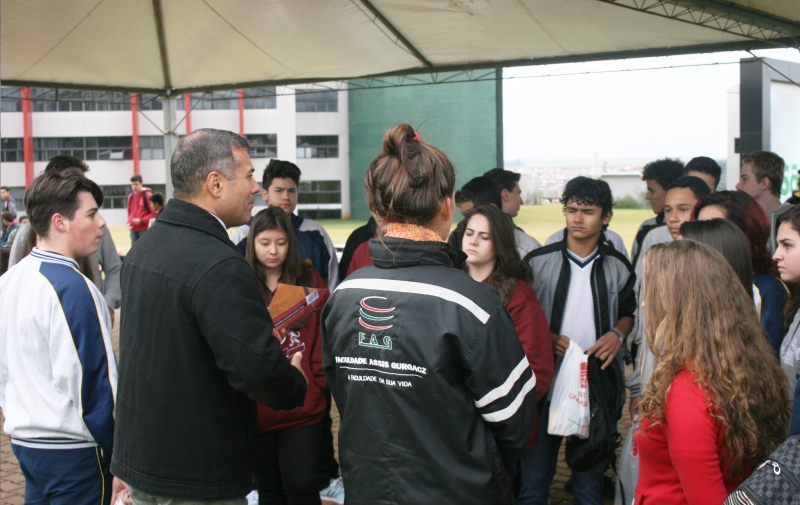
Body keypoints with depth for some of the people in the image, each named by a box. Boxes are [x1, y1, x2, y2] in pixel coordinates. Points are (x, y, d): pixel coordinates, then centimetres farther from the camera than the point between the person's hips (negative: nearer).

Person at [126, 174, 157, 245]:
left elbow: (154, 213, -9)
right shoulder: (131, 196, 9)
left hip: (144, 229, -6)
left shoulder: (147, 195, -8)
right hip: (133, 230, 6)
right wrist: (129, 222, 5)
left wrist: (141, 220, -16)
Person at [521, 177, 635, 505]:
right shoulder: (538, 262, -2)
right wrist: (548, 339, -14)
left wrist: (617, 334, -5)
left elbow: (628, 312, 16)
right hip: (546, 382, -1)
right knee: (534, 474, 5)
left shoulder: (617, 266, 3)